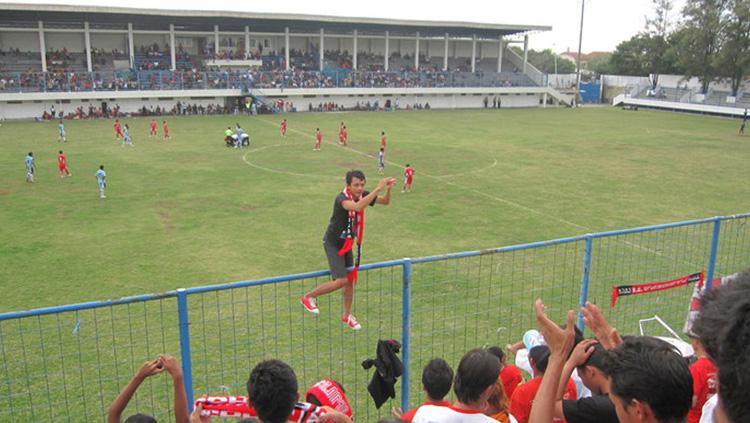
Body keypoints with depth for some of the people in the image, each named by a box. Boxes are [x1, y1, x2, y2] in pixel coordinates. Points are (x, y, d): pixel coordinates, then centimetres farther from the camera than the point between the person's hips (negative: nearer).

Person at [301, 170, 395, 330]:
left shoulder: (362, 195, -7)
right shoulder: (342, 198, -29)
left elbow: (386, 201, 1)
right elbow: (358, 207, -50)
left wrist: (388, 189, -21)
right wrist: (378, 188, -51)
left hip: (347, 243, 7)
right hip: (333, 243, -7)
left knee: (350, 279, 10)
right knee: (341, 280, -12)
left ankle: (347, 315, 27)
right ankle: (308, 297, 8)